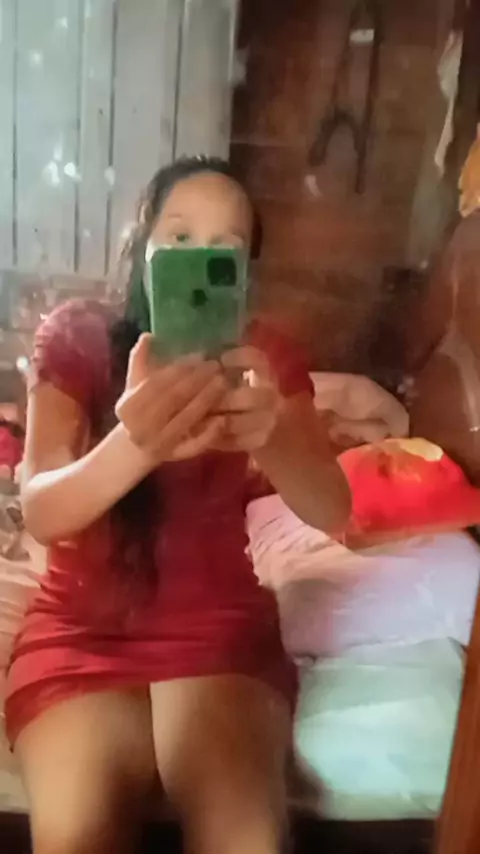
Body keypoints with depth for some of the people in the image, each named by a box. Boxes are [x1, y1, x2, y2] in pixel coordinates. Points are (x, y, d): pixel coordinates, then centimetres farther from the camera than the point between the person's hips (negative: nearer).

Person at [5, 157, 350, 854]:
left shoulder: (267, 355, 0)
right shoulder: (77, 337, -4)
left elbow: (333, 511, -13)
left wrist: (270, 436, -37)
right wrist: (134, 445, -40)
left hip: (219, 619, 1)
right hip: (83, 622, 0)